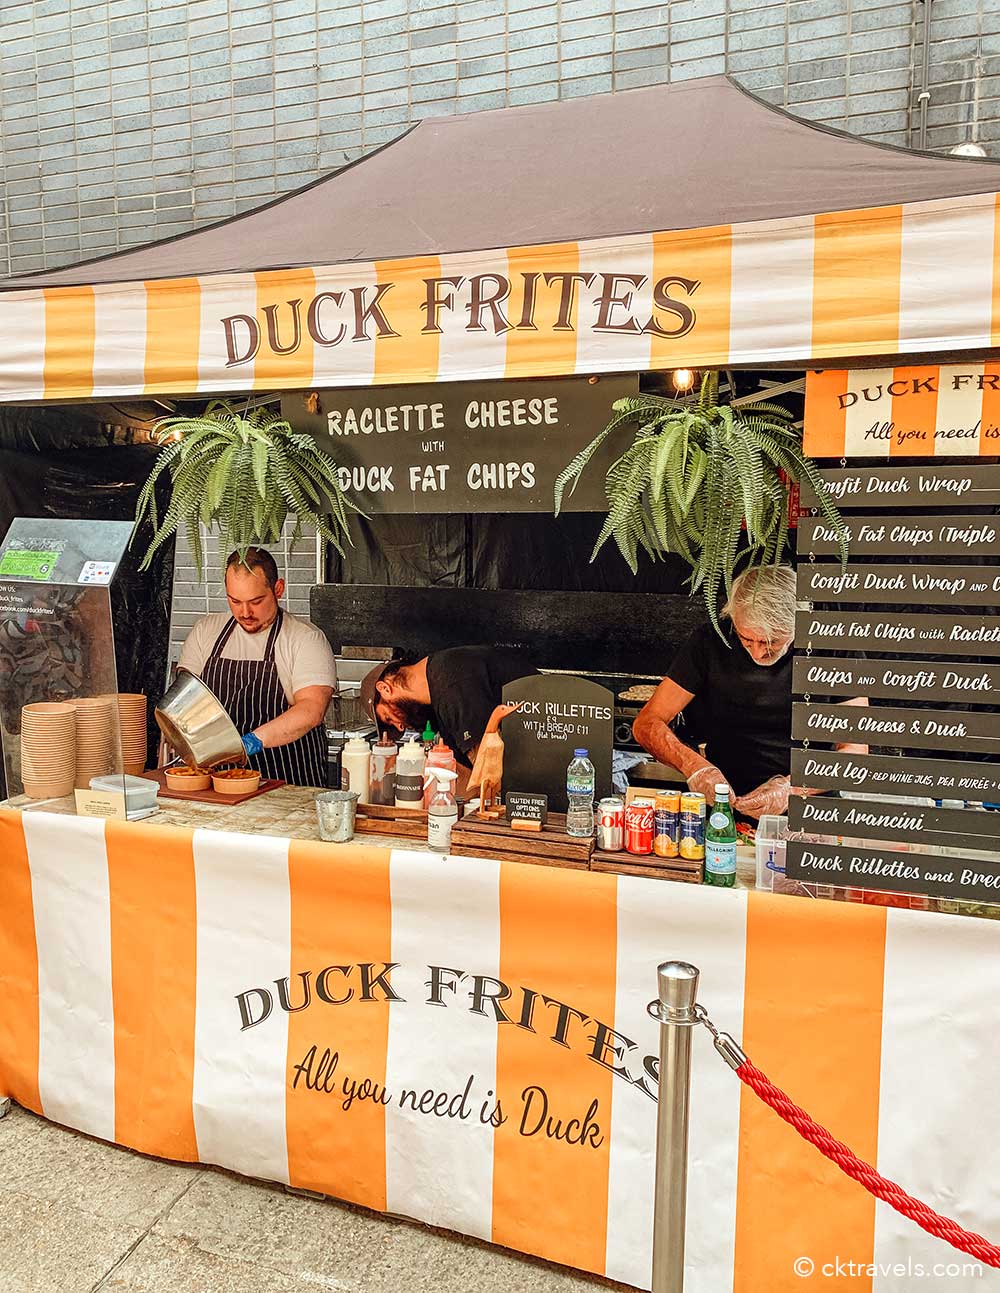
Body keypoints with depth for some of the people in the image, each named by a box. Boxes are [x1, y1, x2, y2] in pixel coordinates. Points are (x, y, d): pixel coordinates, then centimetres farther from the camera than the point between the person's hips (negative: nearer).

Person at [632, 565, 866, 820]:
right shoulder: (711, 641, -7)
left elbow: (855, 750, -10)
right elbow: (646, 723, -5)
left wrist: (791, 788, -26)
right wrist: (694, 766, -24)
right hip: (727, 803, -3)